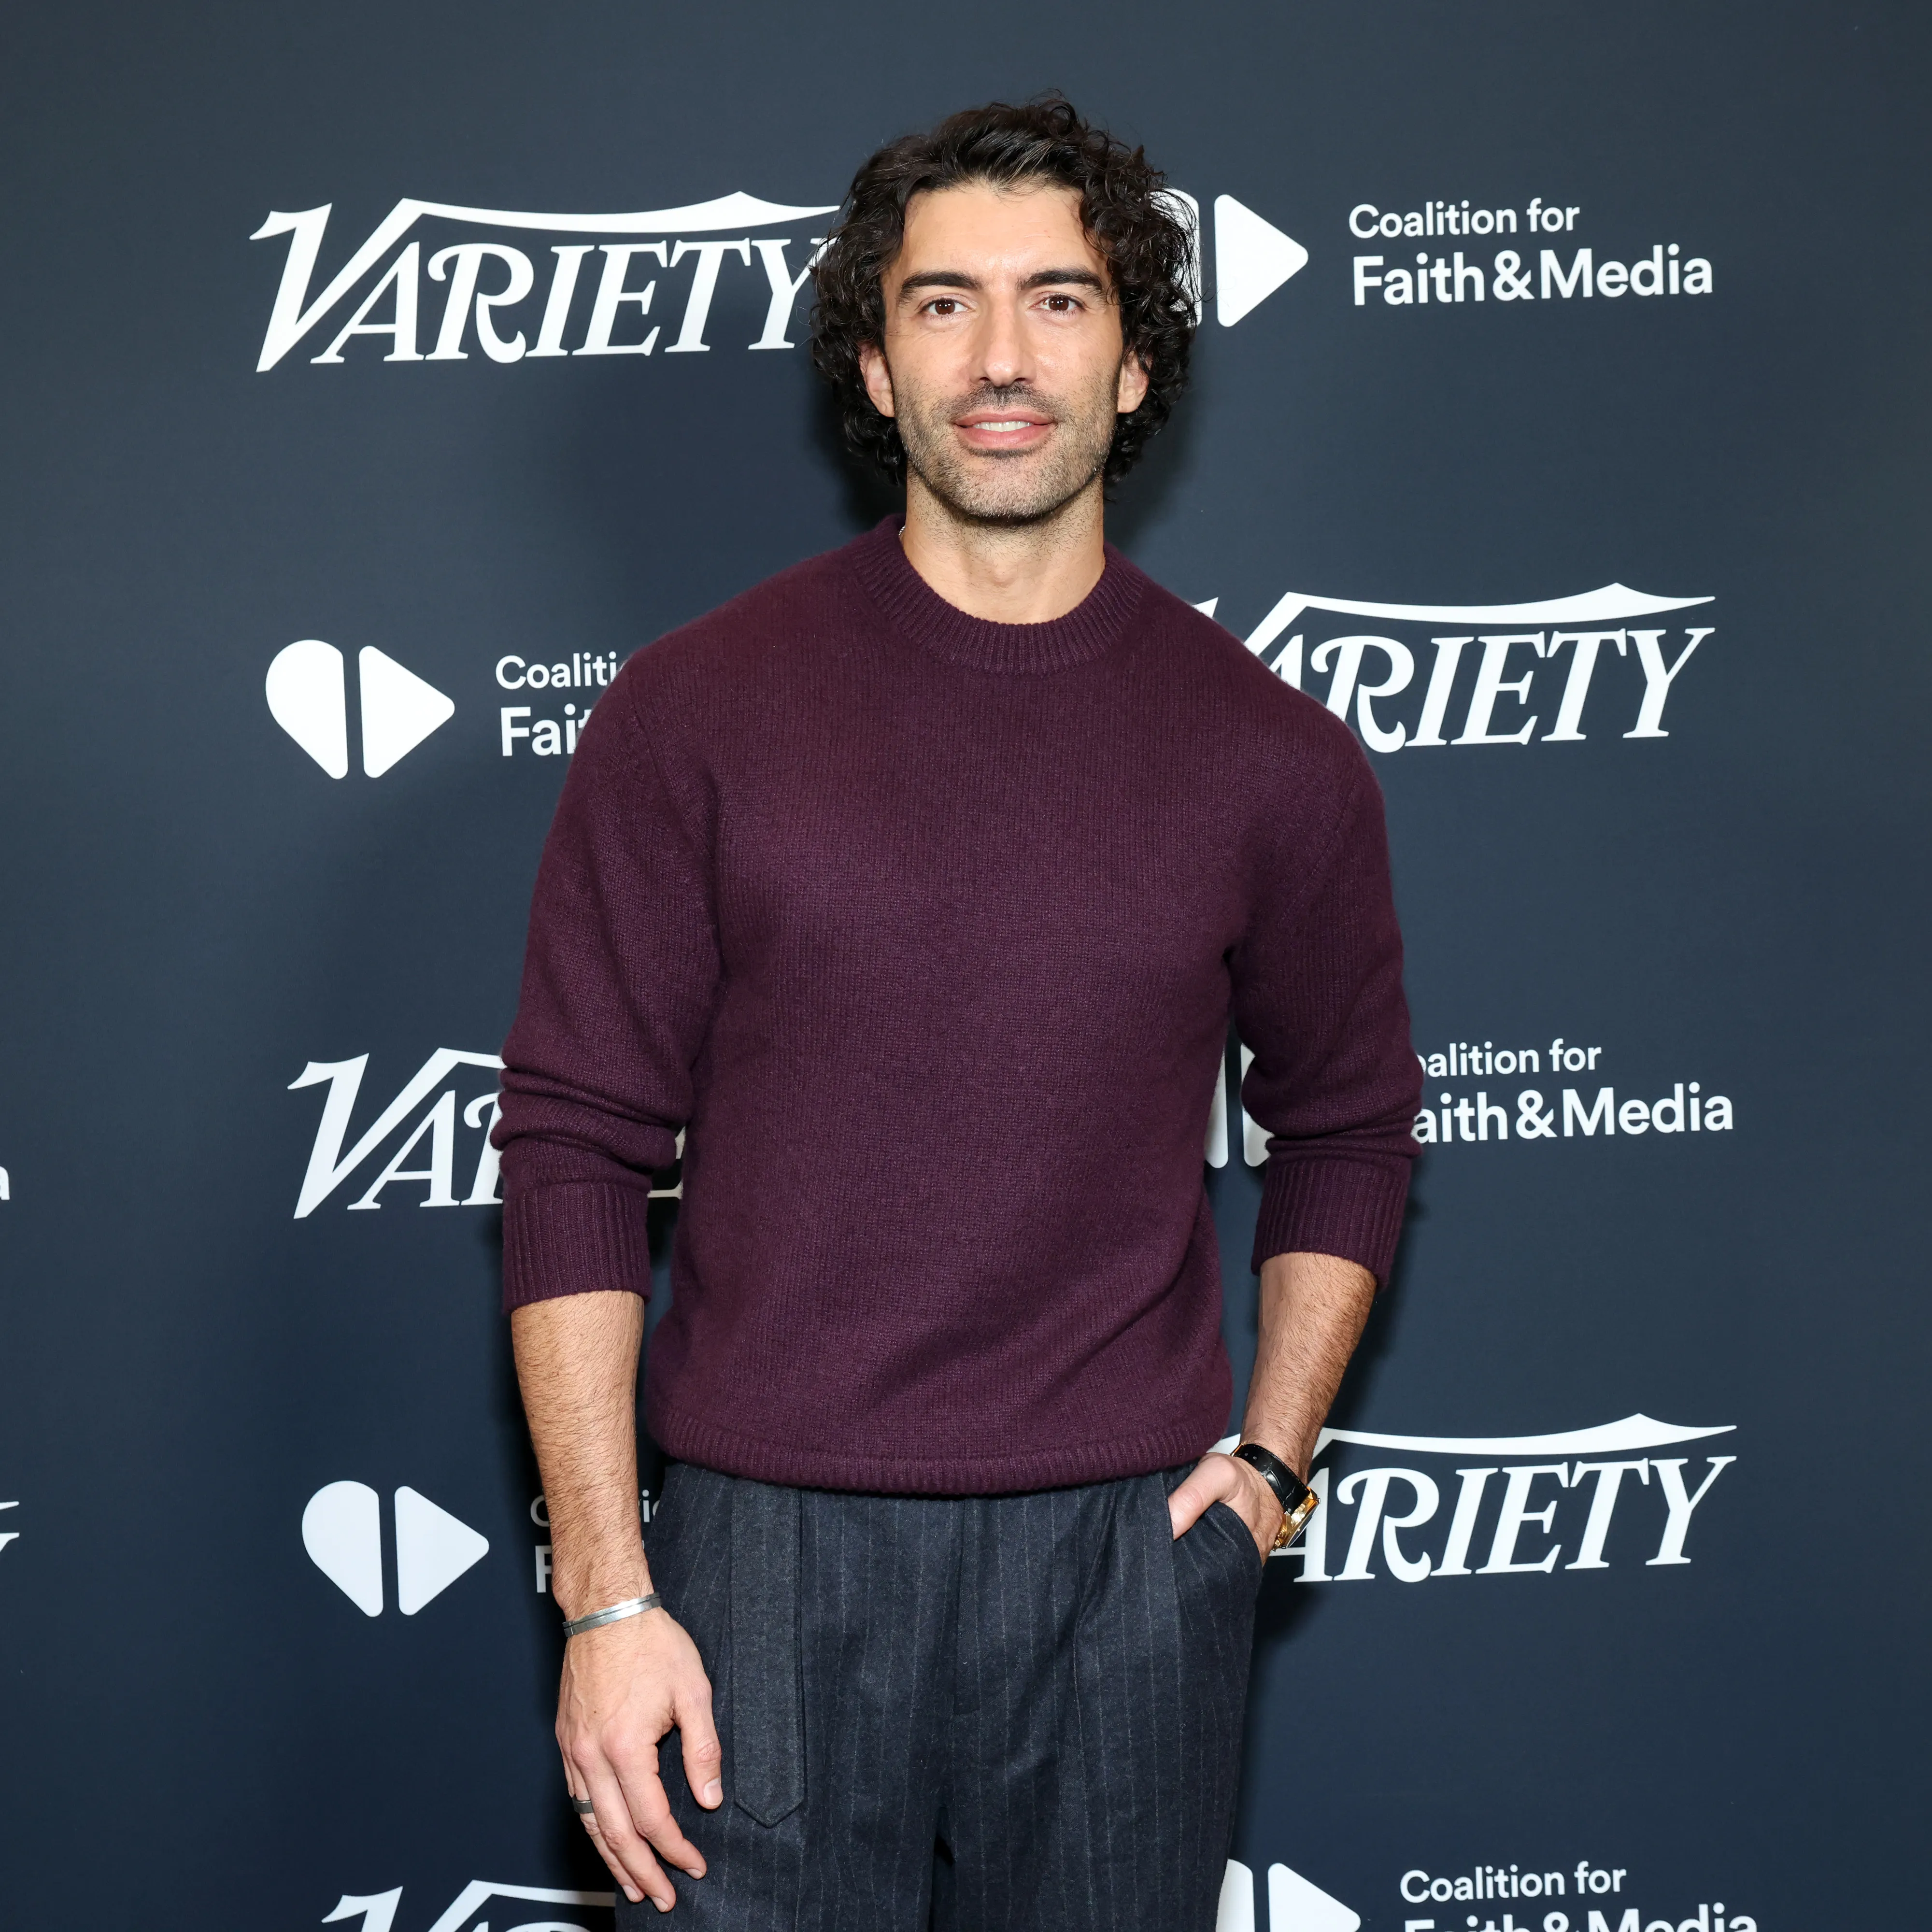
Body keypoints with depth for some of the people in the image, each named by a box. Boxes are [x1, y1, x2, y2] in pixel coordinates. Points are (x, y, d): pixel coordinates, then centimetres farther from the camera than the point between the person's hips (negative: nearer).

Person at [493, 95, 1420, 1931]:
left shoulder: (1271, 755, 4)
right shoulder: (694, 709, -1)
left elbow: (1345, 1128, 18)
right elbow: (575, 1146, -2)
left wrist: (1269, 1456, 6)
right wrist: (606, 1589, -7)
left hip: (1130, 1567, 2)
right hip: (773, 1557, -1)